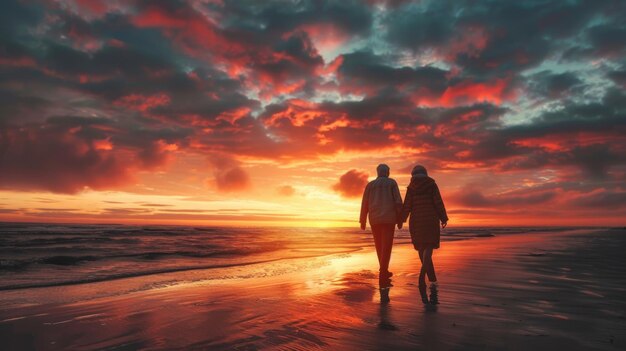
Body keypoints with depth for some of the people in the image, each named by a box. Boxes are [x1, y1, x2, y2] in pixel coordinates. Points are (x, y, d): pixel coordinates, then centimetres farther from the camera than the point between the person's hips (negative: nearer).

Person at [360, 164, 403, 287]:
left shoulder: (370, 185, 13)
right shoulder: (392, 183, 7)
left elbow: (364, 204, 8)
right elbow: (398, 202, -2)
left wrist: (363, 221, 12)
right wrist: (400, 219, 1)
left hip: (374, 219, 3)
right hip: (389, 219, -3)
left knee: (380, 247, 16)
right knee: (386, 247, -7)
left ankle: (384, 272, 29)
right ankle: (382, 277, -16)